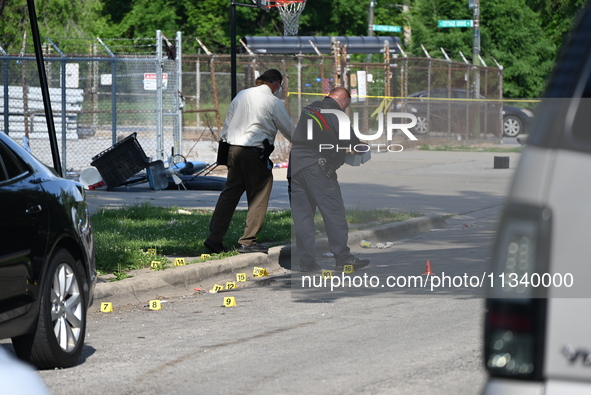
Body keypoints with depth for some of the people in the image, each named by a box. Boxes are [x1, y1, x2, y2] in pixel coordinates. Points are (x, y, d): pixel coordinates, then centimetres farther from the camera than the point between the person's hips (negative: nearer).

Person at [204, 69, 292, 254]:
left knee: (230, 192, 10)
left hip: (234, 149, 6)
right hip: (255, 153, -6)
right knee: (258, 196, 3)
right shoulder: (273, 102, -4)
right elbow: (289, 130, 4)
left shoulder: (242, 95, 12)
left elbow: (227, 123, 16)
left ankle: (215, 237, 7)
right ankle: (248, 241, 2)